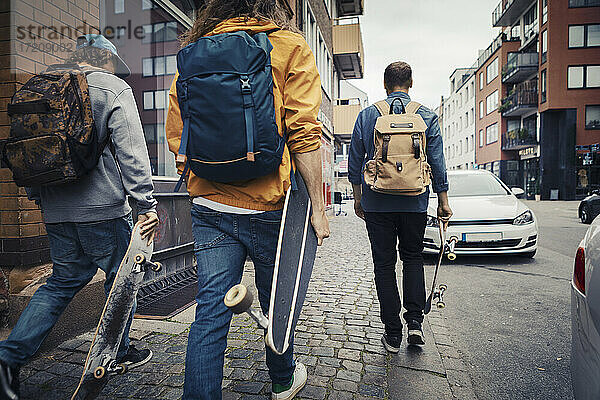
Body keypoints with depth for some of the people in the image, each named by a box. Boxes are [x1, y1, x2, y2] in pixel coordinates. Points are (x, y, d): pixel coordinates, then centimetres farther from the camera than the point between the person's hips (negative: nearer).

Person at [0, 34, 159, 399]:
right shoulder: (114, 89, -4)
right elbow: (131, 151, -14)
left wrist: (37, 196, 26)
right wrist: (147, 203, -15)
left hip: (57, 211, 6)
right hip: (104, 208, -6)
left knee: (62, 282, 18)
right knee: (121, 278, 11)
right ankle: (119, 352, 25)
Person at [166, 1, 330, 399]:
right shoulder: (290, 47, -1)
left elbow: (177, 137, 10)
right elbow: (304, 133, -12)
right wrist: (317, 206, -7)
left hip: (209, 207, 3)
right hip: (268, 206, -2)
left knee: (210, 313, 8)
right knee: (276, 302, 17)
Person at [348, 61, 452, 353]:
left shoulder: (367, 115, 2)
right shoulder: (427, 116, 3)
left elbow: (355, 161, 4)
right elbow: (437, 162, 2)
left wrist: (358, 197, 14)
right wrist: (443, 201, 10)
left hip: (377, 203, -1)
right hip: (415, 202, 1)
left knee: (384, 264, 7)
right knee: (413, 258, 19)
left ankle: (393, 333, 14)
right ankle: (415, 321, 11)